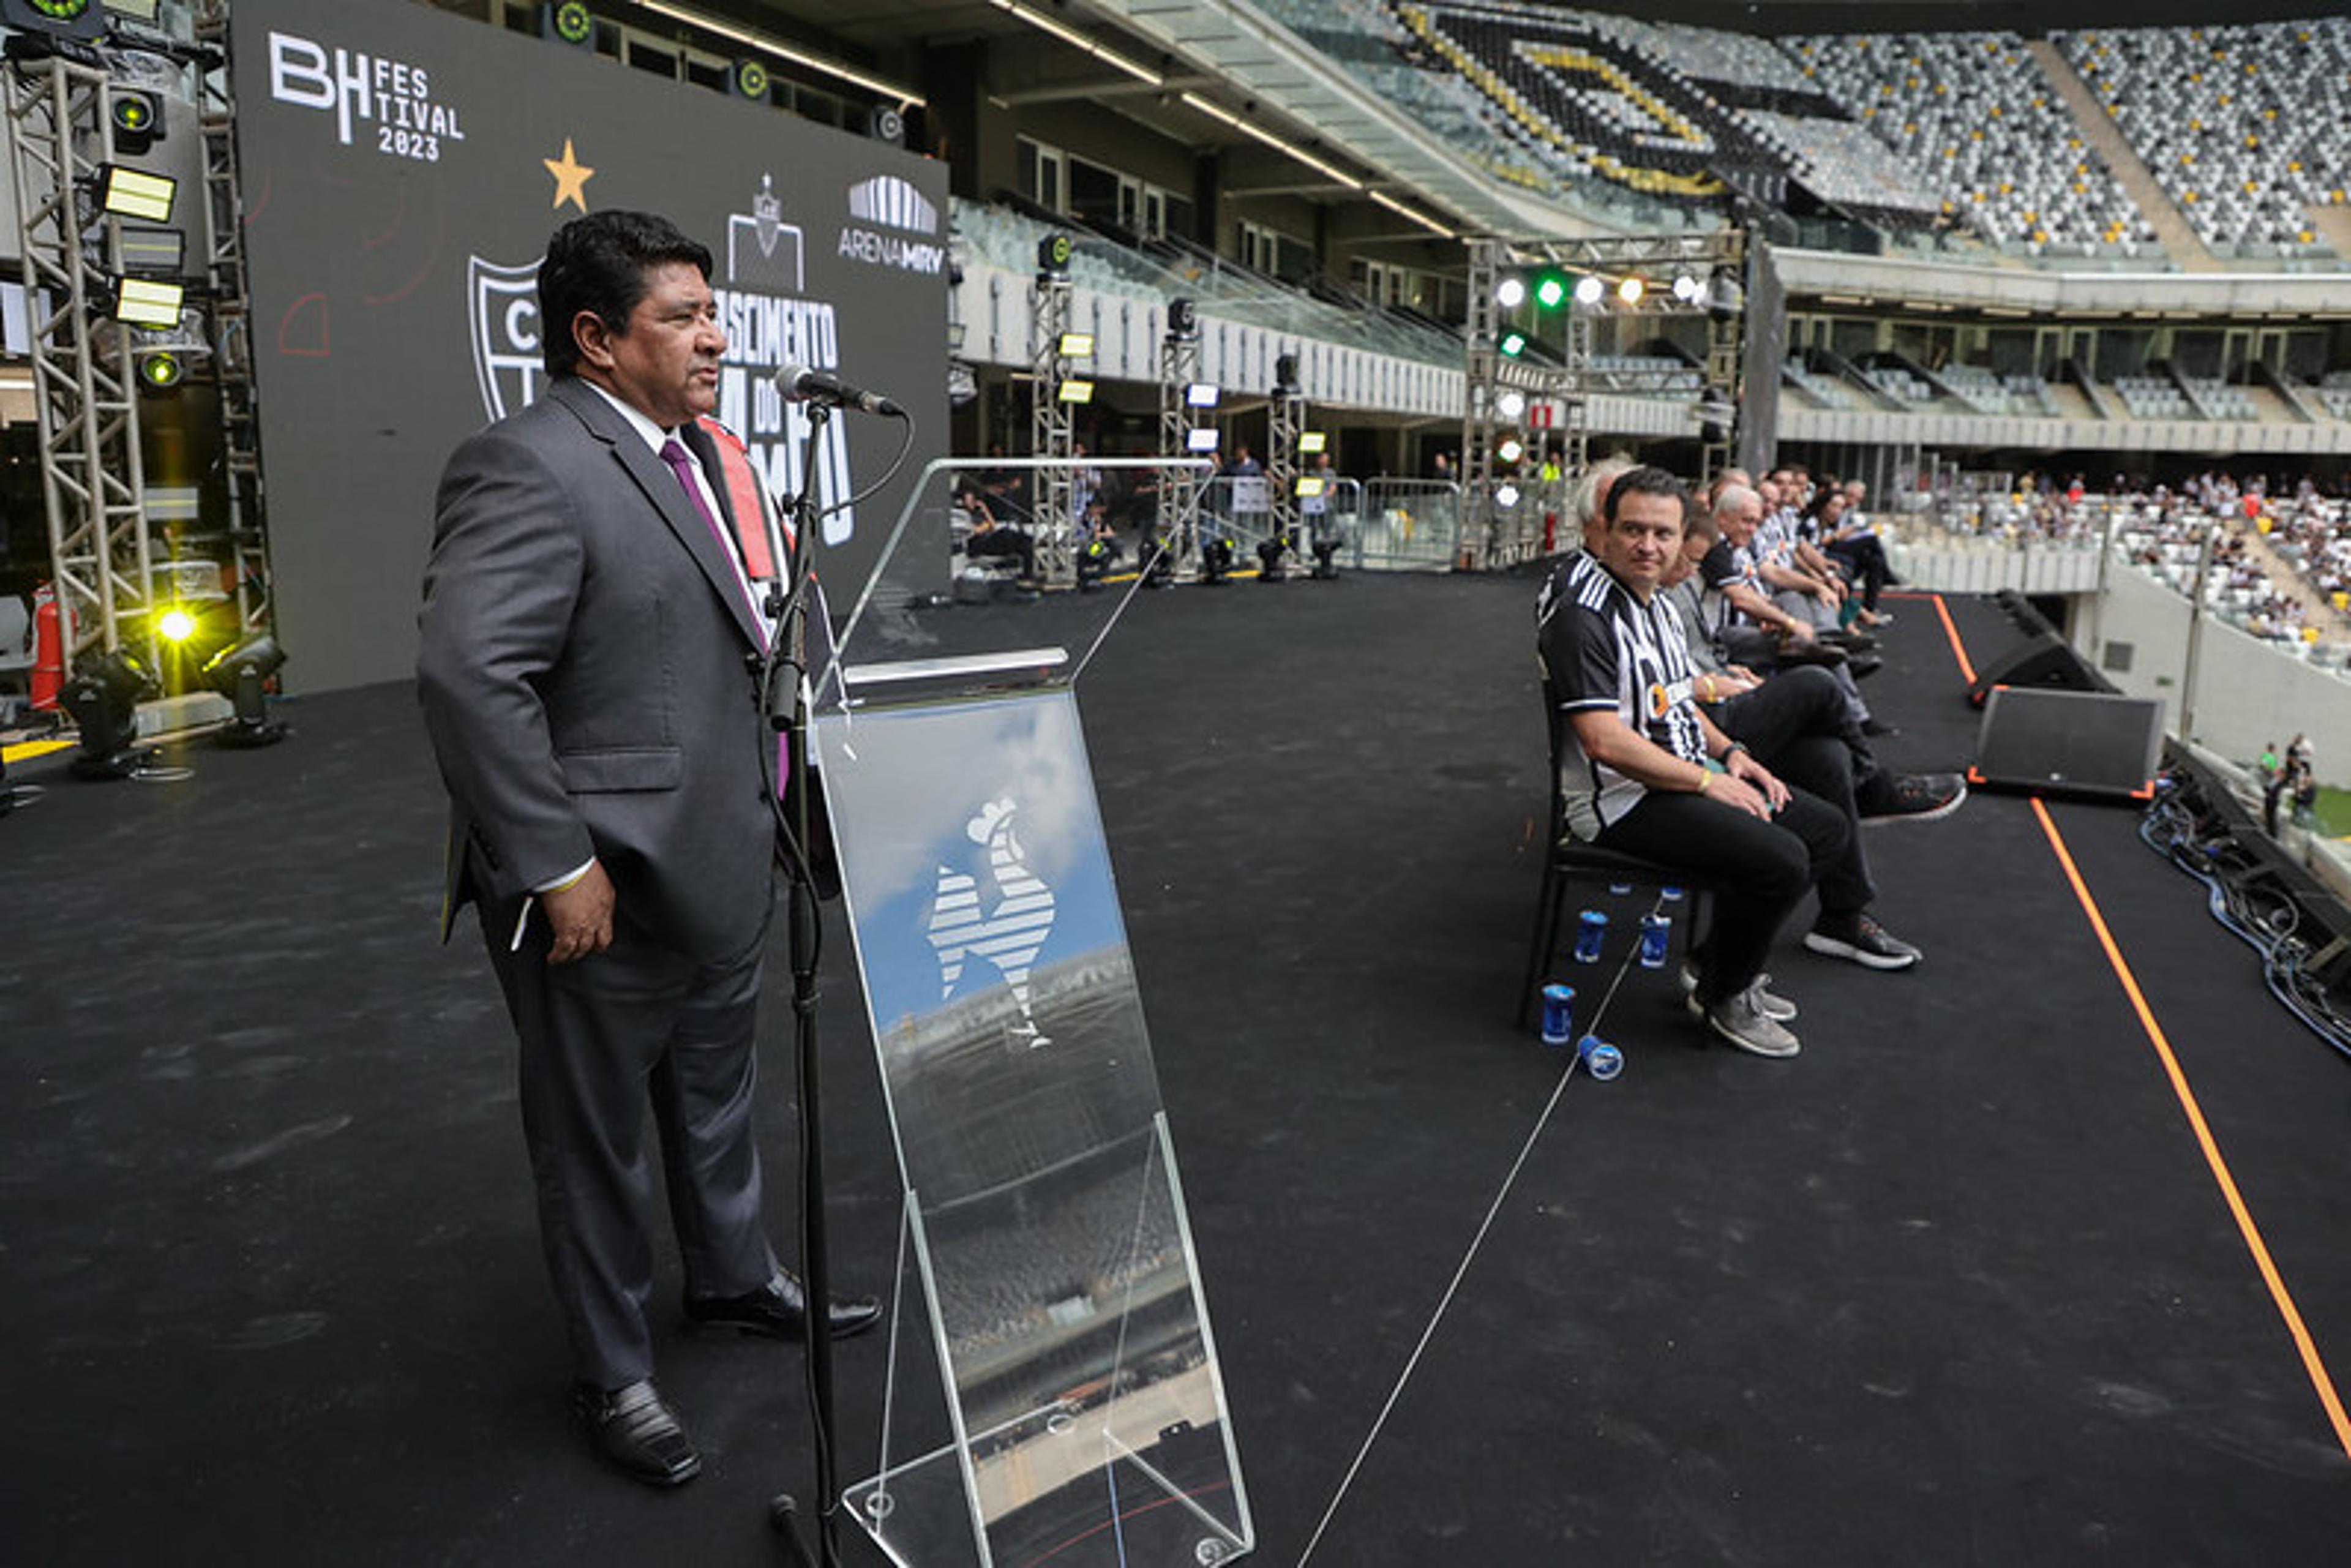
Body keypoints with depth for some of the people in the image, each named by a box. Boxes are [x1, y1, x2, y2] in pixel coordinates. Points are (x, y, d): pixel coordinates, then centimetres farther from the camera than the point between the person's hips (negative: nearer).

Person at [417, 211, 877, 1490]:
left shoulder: (690, 452, 11)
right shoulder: (526, 467, -19)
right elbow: (468, 674, -27)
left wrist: (768, 810, 14)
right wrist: (555, 868, -25)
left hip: (716, 869, 9)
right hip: (603, 891, -9)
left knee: (717, 1098, 25)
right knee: (598, 1137, 11)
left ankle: (734, 1280, 47)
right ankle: (613, 1376, 30)